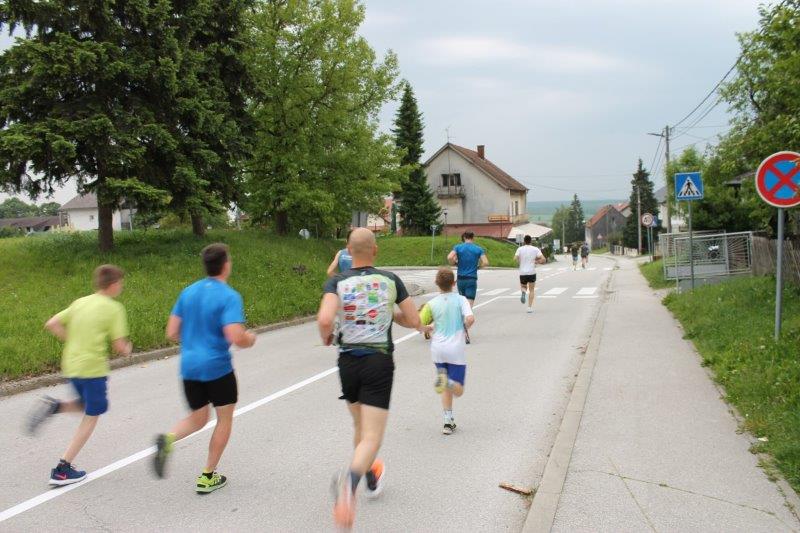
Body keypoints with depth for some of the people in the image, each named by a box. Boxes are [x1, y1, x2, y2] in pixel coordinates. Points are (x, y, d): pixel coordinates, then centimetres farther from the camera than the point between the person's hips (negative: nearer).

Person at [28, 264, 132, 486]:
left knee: (85, 406, 28)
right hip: (93, 369, -7)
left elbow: (51, 324, 7)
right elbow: (119, 346, -11)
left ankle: (54, 407, -1)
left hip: (70, 366, 7)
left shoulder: (79, 303, 9)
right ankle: (62, 470, 5)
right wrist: (128, 348, 11)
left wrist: (74, 341, 15)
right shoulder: (113, 308, -9)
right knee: (91, 417, 7)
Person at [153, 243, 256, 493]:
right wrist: (250, 339, -1)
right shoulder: (229, 297, -13)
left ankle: (168, 438, -12)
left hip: (189, 367, 6)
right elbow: (236, 338, -23)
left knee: (198, 419, 20)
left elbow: (172, 333, 7)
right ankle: (208, 476, 16)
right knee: (225, 418, 14)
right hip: (217, 367, -6)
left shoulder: (188, 292, 6)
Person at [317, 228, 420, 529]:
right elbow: (413, 321, 4)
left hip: (348, 362, 2)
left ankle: (372, 480, 44)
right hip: (380, 362, -2)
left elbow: (325, 319, -21)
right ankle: (350, 478, -35)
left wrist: (326, 337, 0)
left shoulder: (337, 282, -4)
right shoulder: (390, 280, -1)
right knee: (371, 438, -6)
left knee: (360, 426, 25)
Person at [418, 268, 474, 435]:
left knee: (447, 389, 17)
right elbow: (470, 319, -17)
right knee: (458, 391, 3)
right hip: (456, 348, -3)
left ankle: (448, 422, 12)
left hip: (438, 348, 3)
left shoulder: (432, 304, 0)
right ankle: (447, 381, -29)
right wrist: (464, 329, 3)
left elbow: (418, 324, -6)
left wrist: (428, 328, 15)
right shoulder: (461, 300, -3)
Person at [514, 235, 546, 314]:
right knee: (531, 290, 10)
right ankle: (530, 307, 2)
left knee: (523, 287, 23)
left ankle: (523, 292, -13)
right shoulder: (535, 249, -1)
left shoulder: (520, 249, 1)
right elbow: (543, 259, -9)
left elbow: (515, 258, -14)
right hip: (532, 272, -1)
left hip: (522, 272, 1)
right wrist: (536, 261, 10)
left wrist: (519, 263, 6)